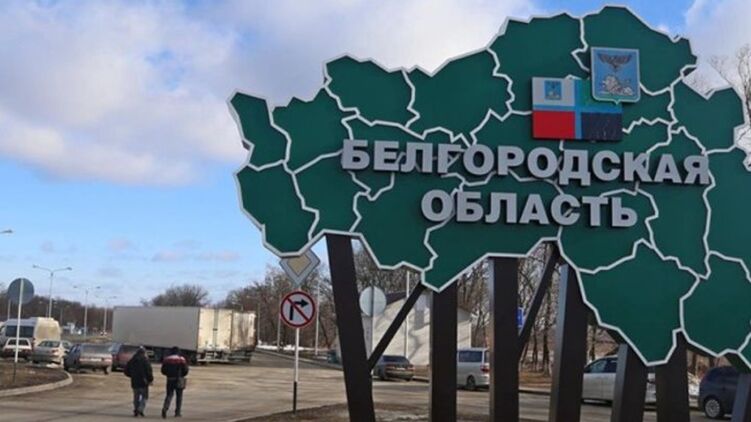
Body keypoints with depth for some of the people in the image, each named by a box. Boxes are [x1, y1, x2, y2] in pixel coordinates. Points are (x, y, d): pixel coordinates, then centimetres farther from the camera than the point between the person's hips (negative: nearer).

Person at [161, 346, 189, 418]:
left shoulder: (166, 359, 5)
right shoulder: (181, 359, -3)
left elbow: (163, 371, 6)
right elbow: (185, 370, -6)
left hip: (170, 379, 2)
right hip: (179, 380, -2)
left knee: (169, 395, 7)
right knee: (179, 396, 8)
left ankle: (165, 408, -17)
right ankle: (177, 412, 8)